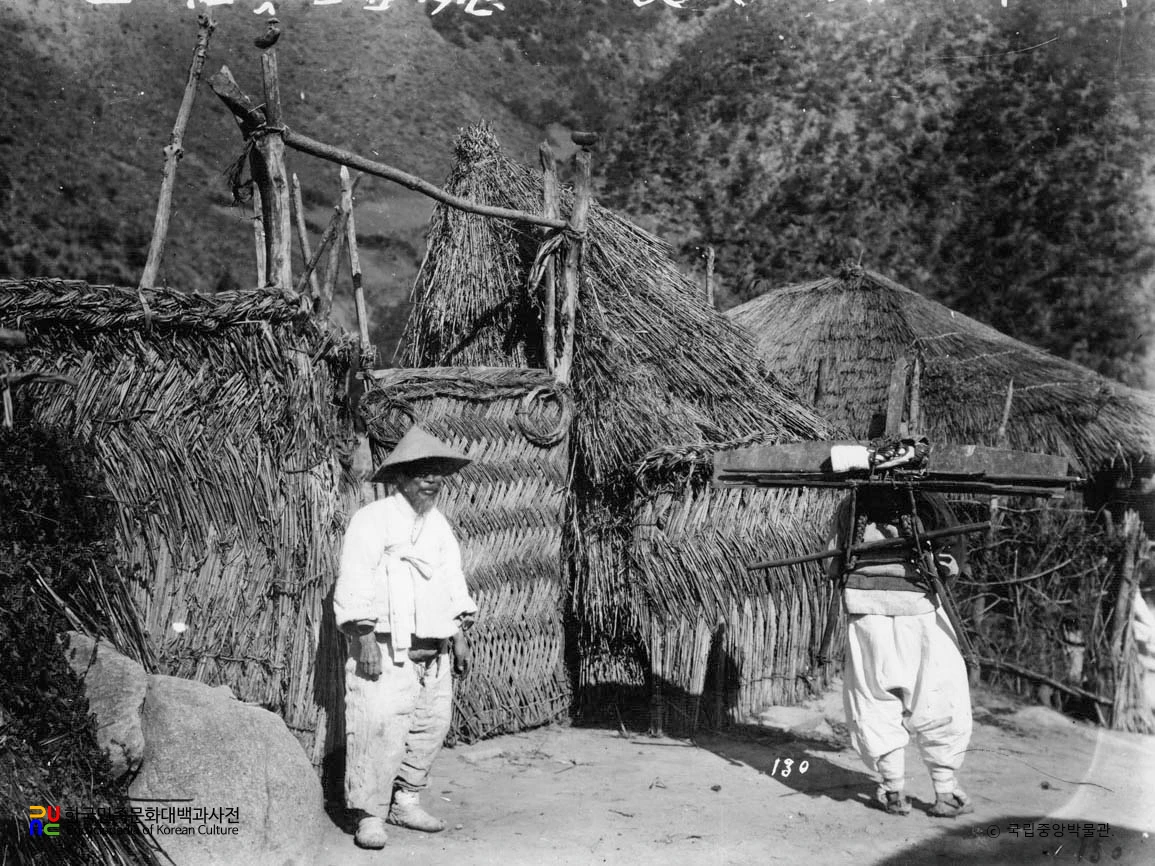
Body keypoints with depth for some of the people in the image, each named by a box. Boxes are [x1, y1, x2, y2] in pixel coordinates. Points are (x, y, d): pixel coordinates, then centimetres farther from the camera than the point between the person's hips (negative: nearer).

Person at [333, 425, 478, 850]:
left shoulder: (439, 524, 16)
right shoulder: (372, 520, -6)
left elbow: (453, 581, 20)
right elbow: (355, 583, -11)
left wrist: (460, 635, 14)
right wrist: (365, 639, -18)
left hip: (434, 650, 7)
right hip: (385, 648, -7)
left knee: (432, 725, 8)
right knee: (382, 728, -12)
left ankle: (406, 802, 22)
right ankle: (369, 815, -3)